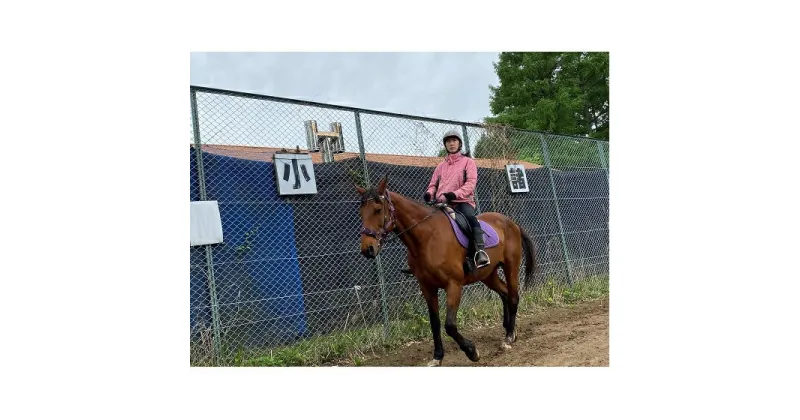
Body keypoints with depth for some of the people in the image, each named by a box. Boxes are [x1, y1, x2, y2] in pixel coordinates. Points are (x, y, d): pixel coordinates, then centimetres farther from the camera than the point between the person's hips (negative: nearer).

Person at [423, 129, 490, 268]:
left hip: (463, 201, -4)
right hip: (442, 203, 5)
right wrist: (429, 193, -6)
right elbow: (433, 184, 21)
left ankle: (480, 252, -43)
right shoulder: (441, 166, 21)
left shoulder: (468, 162, 9)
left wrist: (454, 194, -23)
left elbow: (471, 183, -6)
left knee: (470, 218, -35)